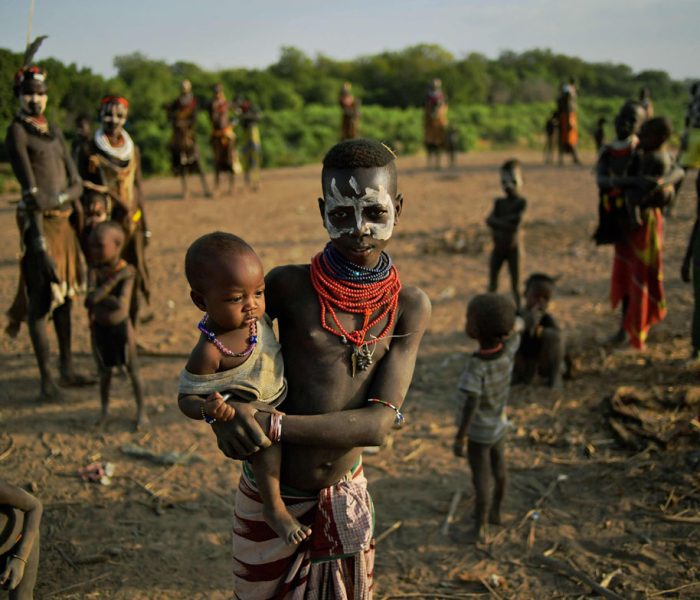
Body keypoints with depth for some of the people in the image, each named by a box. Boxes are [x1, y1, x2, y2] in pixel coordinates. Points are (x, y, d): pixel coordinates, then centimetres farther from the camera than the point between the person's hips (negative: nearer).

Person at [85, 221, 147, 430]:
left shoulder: (127, 271, -18)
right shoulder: (94, 270, -9)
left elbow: (121, 305, -27)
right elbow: (91, 299, -25)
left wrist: (99, 298, -17)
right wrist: (114, 279, -28)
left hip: (121, 327, -3)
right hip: (99, 328, 3)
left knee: (133, 371, 10)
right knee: (105, 372, 17)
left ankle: (141, 411, 25)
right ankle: (104, 410, 36)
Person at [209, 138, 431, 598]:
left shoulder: (411, 307, -10)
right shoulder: (290, 285, -17)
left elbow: (380, 423, -18)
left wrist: (271, 425, -29)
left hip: (347, 495, 2)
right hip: (272, 498, -2)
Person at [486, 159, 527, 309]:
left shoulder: (521, 202, -7)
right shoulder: (499, 202, 4)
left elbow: (516, 220, -21)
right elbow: (489, 220, -11)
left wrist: (497, 223, -15)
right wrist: (506, 224, -24)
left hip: (513, 248, -4)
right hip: (498, 248, 4)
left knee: (515, 284, 2)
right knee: (492, 284, 8)